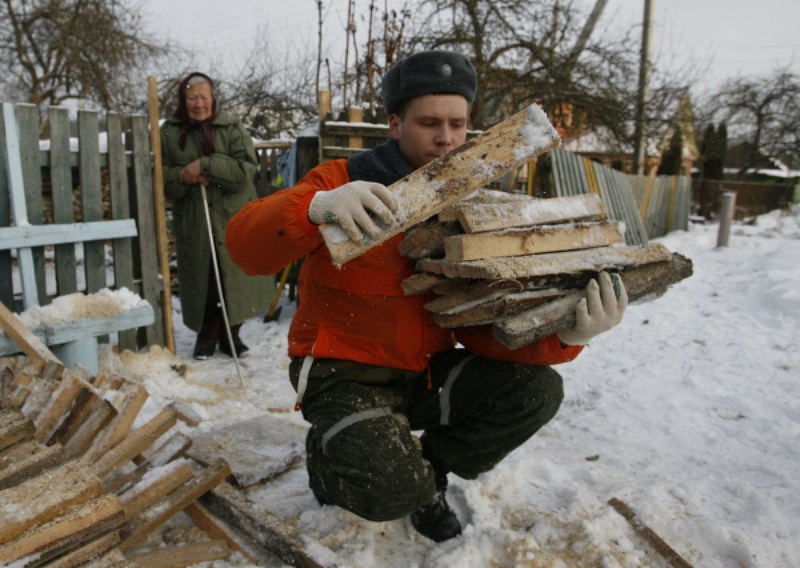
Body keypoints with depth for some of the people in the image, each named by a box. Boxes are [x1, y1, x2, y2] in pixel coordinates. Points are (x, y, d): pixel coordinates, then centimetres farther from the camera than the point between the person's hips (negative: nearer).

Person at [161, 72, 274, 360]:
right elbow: (162, 177, 6)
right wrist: (184, 176, -15)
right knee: (201, 279, 5)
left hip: (233, 217, -1)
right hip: (192, 220, 1)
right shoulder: (169, 132, 6)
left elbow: (246, 168, -12)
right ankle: (207, 335, 25)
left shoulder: (231, 128, 0)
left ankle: (231, 334, 22)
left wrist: (205, 165, -21)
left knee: (235, 276, 3)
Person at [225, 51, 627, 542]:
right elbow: (245, 245, -23)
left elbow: (484, 326, -6)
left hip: (426, 373, 5)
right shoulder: (343, 180, -11)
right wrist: (319, 207, -44)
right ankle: (329, 450, 10)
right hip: (346, 374, -4)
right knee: (391, 491, -28)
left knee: (537, 391, -11)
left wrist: (566, 334, -25)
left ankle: (426, 471, 11)